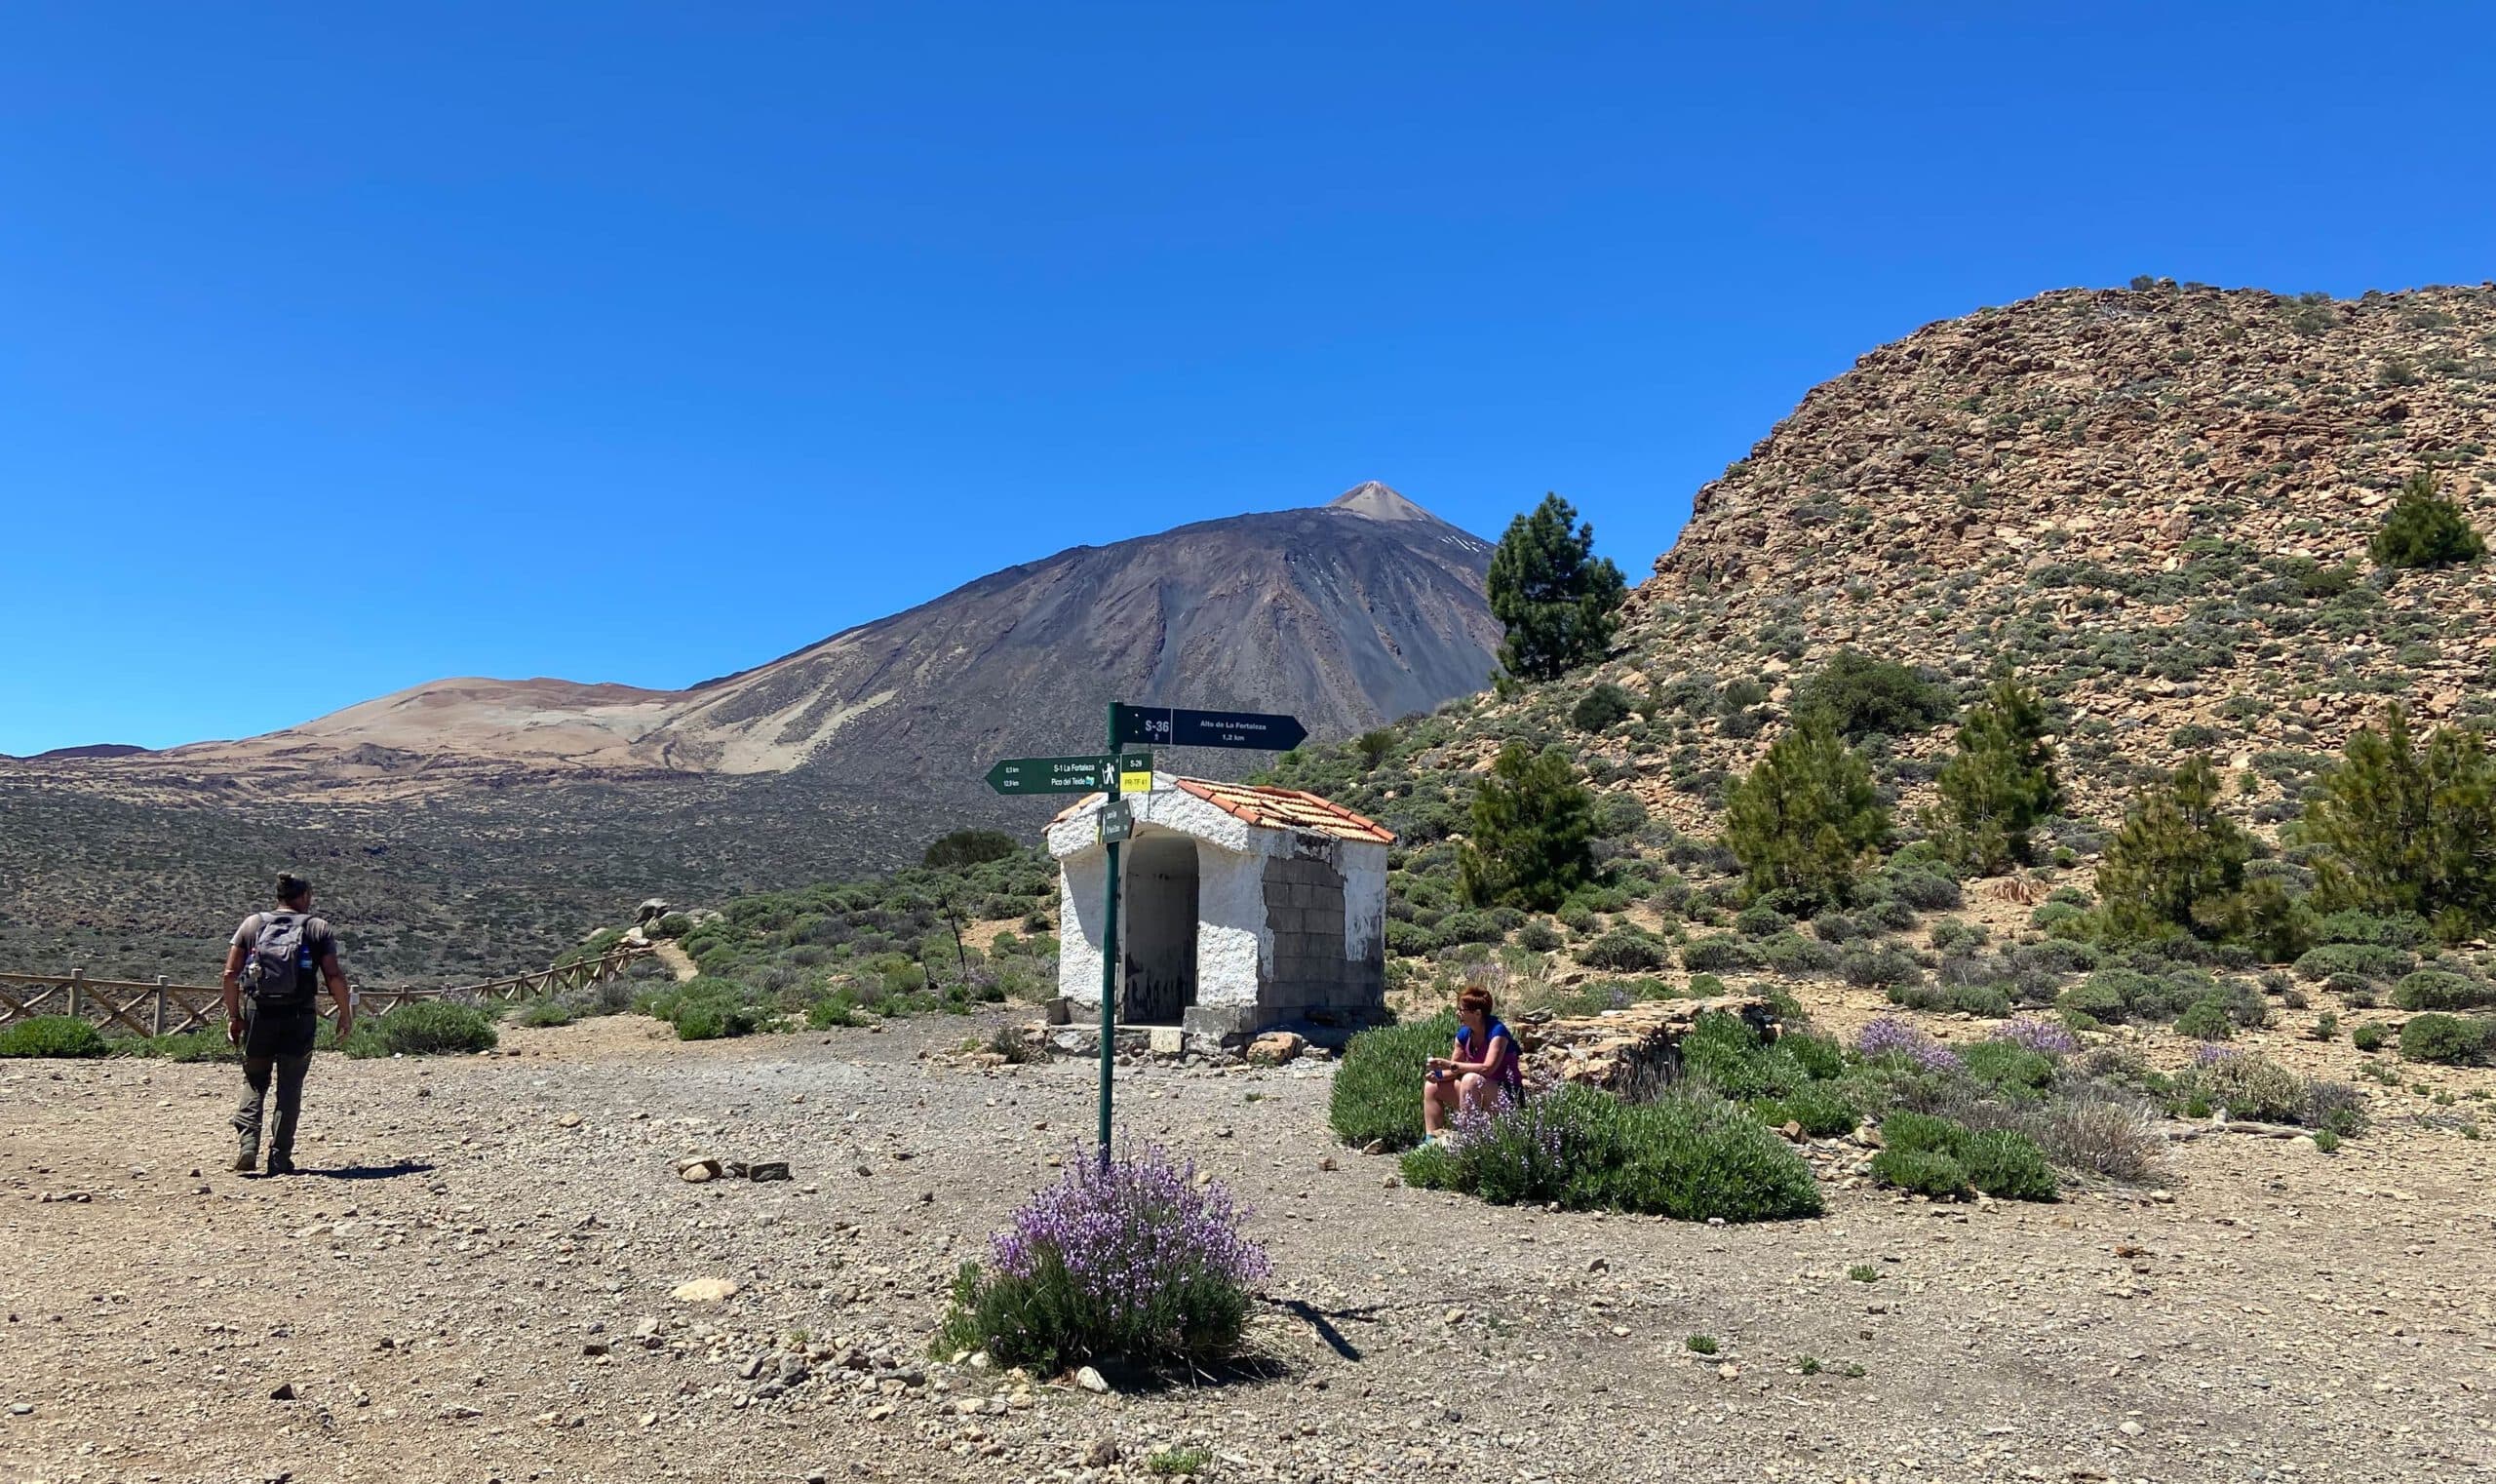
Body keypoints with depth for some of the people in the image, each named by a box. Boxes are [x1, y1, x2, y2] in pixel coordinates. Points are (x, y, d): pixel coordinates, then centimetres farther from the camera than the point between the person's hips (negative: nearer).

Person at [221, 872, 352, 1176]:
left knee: (254, 1081, 15)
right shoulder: (318, 928, 5)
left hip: (258, 1013, 1)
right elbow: (334, 976, -5)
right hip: (300, 1016, -1)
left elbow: (231, 973, 4)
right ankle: (280, 1159, 5)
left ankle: (246, 1142, -3)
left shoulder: (252, 924, 10)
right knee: (290, 1086, 6)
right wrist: (346, 1014, 4)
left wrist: (233, 1016, 10)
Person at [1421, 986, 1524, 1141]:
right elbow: (1455, 1070, 6)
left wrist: (1450, 1065, -30)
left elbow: (1488, 1068, -31)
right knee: (1431, 1085, 2)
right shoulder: (1464, 1034, 0)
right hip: (1478, 1095, 8)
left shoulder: (1497, 1032, -21)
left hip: (1506, 1095, -8)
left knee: (1471, 1079, -35)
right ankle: (1431, 1138, -5)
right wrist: (1439, 1074, -17)